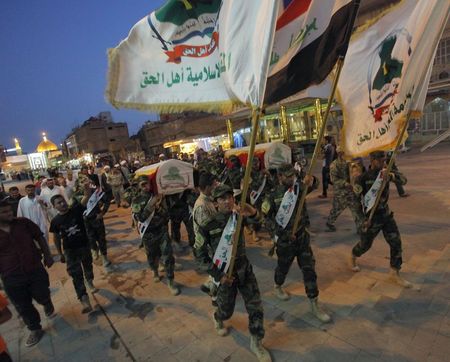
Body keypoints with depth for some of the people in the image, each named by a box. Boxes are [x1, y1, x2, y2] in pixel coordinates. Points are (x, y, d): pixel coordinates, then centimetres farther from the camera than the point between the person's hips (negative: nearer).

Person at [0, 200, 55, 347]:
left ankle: (47, 303, 45)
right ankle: (35, 330, 33)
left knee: (42, 296, 8)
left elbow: (40, 238, 3)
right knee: (23, 306, 11)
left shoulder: (24, 223, -6)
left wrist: (47, 255, 1)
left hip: (36, 270, 0)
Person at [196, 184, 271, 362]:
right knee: (226, 310, 17)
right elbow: (200, 252, -10)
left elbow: (256, 218, -31)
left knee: (256, 308, 6)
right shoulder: (208, 224, -17)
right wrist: (217, 275, -14)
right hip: (225, 272, -2)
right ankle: (217, 318, 55)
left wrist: (250, 211, -56)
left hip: (245, 268, 2)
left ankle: (256, 344, 30)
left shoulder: (238, 215, -10)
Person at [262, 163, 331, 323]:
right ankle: (277, 287, 50)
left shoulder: (298, 187, -4)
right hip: (285, 239, -3)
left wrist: (310, 181, -46)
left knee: (309, 269, 5)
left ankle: (315, 306, 19)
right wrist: (282, 233, -18)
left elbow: (313, 184, -22)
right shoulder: (272, 196, -13)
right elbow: (266, 218, -11)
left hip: (302, 236, 3)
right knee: (283, 266, 19)